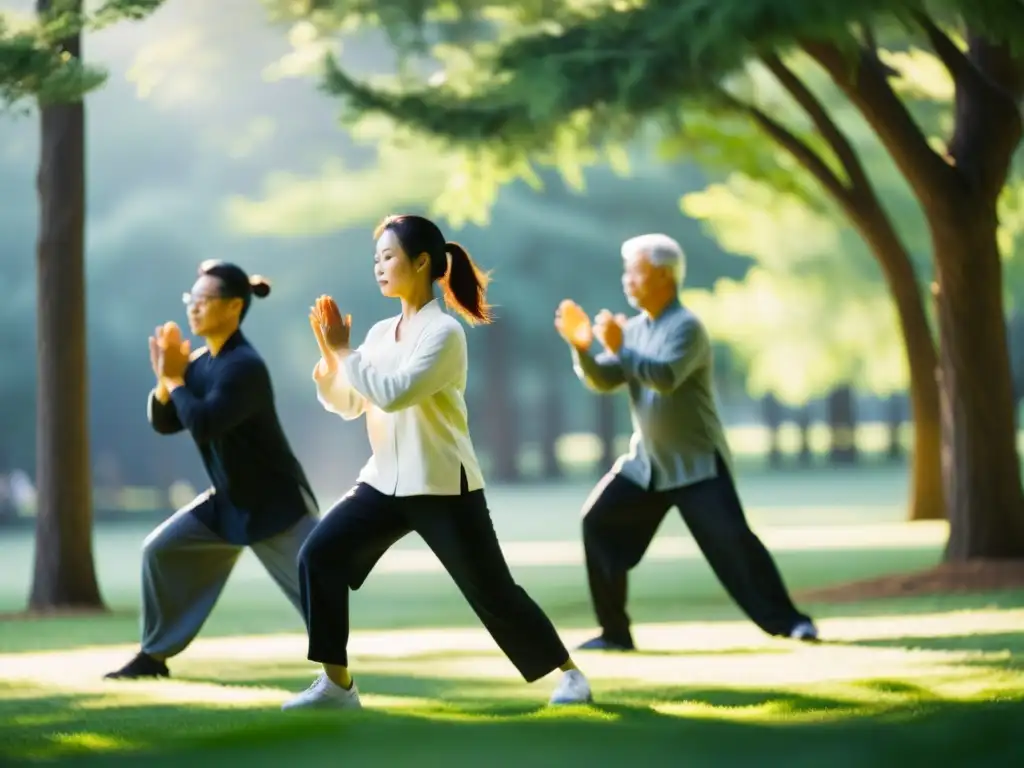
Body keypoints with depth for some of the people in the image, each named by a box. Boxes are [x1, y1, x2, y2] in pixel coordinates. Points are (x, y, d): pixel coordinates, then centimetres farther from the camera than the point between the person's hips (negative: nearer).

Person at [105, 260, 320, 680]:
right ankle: (154, 656, 17)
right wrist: (166, 376, -11)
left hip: (276, 501, -8)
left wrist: (175, 378, -20)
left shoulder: (244, 366, -24)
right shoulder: (200, 361, 2)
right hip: (228, 501, 8)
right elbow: (163, 423, 5)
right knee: (161, 549, 7)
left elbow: (203, 425, -33)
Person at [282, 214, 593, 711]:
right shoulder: (381, 332, 8)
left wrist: (344, 351, -20)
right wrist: (329, 355, -7)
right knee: (319, 555, -10)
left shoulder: (444, 332, -14)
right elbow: (346, 405, 8)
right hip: (386, 481, 7)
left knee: (492, 592, -2)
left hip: (444, 487, -7)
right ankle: (337, 684, -4)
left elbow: (394, 394, -26)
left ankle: (570, 673, 17)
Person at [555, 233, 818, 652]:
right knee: (598, 523, 0)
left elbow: (665, 377, -31)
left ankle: (788, 621, -5)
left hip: (696, 463, -7)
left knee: (732, 541, -14)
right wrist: (581, 346, -14)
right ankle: (614, 632, 6)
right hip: (646, 463, 7)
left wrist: (619, 349, -31)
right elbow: (603, 381, 1)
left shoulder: (686, 326, -16)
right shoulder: (634, 328, 8)